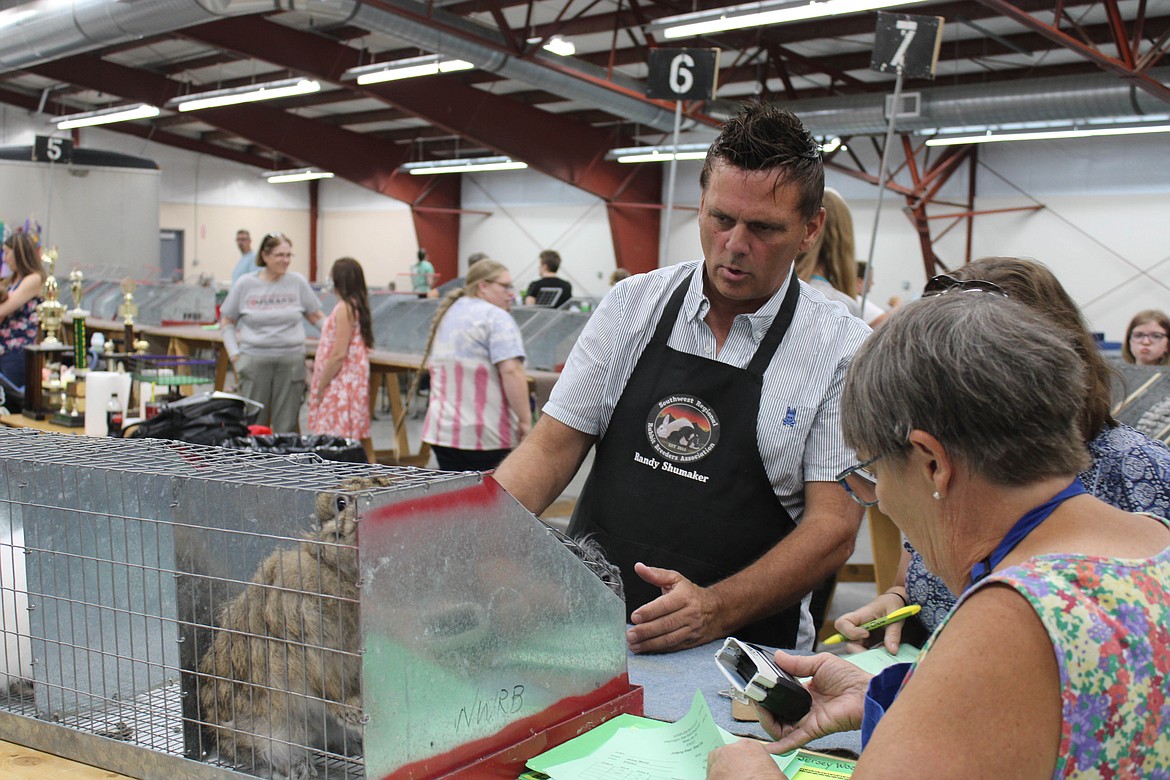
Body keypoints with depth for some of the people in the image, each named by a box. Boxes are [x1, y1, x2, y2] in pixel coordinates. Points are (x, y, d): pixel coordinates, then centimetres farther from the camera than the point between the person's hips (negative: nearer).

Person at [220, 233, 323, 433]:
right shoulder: (245, 284, 2)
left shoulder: (297, 282, 4)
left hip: (291, 361, 1)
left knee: (286, 425, 3)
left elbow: (316, 317, 11)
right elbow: (227, 322, 10)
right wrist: (234, 354, 0)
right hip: (255, 361, -1)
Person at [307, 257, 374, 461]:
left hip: (341, 381, -10)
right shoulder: (358, 305, 13)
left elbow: (339, 354, -18)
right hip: (355, 378, 10)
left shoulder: (345, 308, -15)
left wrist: (320, 386, -12)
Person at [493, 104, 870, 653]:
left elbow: (833, 524, -6)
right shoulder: (632, 304, 5)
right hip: (586, 624, 3)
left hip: (740, 645, -3)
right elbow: (552, 447, 5)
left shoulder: (843, 349, -3)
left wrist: (716, 609, -20)